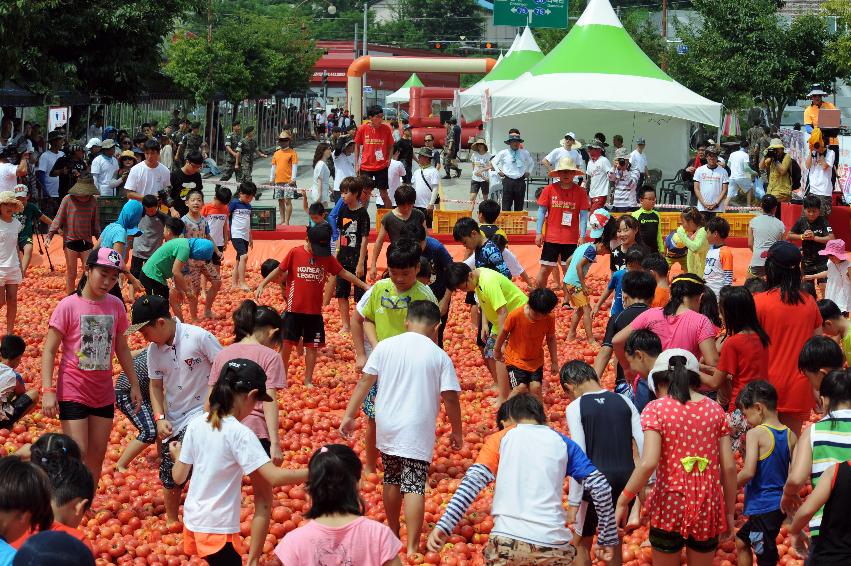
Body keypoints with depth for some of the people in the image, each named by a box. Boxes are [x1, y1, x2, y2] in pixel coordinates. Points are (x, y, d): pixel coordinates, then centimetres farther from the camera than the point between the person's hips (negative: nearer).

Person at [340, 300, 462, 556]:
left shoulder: (385, 346, 0)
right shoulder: (439, 356, -5)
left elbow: (365, 382, -1)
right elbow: (450, 397, -5)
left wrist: (349, 415, 4)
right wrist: (457, 431, 6)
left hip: (386, 426, 3)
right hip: (417, 431, -3)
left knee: (392, 479, 19)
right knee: (414, 486, -3)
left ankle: (393, 533, 34)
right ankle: (412, 547, -8)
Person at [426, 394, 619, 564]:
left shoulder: (500, 438, 11)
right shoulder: (563, 442, 16)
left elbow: (474, 480, -4)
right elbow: (600, 486, 10)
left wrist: (444, 526, -11)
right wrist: (608, 539, 16)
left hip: (507, 540, -1)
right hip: (554, 546, 1)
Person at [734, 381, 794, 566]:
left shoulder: (755, 434, -16)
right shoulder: (790, 435, 3)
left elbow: (748, 472, -24)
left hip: (763, 507, -8)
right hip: (781, 505, 8)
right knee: (741, 542, 26)